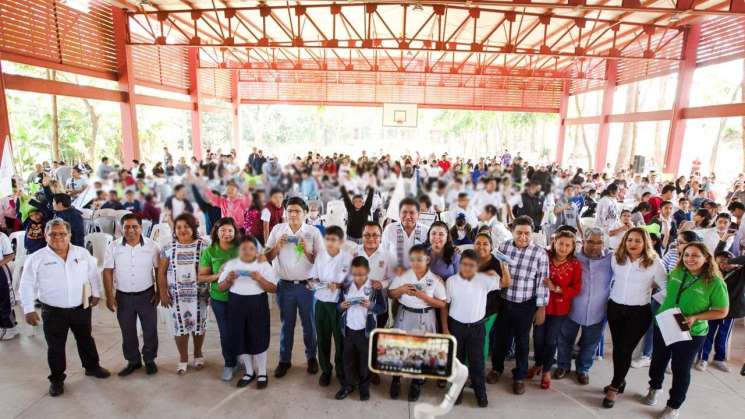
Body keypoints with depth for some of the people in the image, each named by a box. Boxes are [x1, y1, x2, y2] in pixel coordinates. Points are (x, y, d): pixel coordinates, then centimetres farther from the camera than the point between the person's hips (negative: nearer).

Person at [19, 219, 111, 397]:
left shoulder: (82, 253, -2)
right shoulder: (36, 258, -9)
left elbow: (93, 274, 10)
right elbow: (27, 285, -4)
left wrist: (96, 293, 12)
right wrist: (29, 309, -7)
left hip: (81, 308, 2)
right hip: (53, 312, -2)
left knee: (86, 340, 19)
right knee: (55, 347, 11)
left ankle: (92, 366, 38)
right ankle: (57, 379, 28)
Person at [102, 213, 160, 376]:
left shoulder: (151, 246, -7)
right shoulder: (114, 247, -5)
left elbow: (159, 270, -1)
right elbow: (107, 272, -2)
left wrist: (159, 292, -3)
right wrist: (109, 296, -6)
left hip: (147, 294, -1)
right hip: (123, 296, 1)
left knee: (150, 330, 9)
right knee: (128, 332, 13)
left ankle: (150, 360, 27)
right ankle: (133, 361, 31)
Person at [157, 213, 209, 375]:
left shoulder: (203, 246, -4)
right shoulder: (168, 248, 1)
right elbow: (161, 273, 4)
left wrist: (211, 291, -9)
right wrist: (163, 293, -1)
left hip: (198, 294, -1)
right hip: (176, 295, 1)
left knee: (198, 323, 10)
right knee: (179, 325, 7)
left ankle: (198, 354, 31)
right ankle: (183, 358, 25)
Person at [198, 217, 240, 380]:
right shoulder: (209, 251, -7)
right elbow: (201, 277, -3)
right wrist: (218, 275, -20)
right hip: (220, 299, 0)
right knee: (226, 333, 10)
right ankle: (229, 364, 33)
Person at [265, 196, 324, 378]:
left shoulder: (313, 232, -4)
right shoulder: (277, 229, 0)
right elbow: (267, 257, 3)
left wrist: (306, 250, -21)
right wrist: (277, 246, -15)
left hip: (307, 285, -1)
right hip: (285, 285, 1)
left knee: (309, 324, 12)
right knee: (286, 324, 14)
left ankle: (311, 357, 30)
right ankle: (284, 360, 28)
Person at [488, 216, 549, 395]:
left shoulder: (540, 253, -12)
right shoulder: (503, 247, -5)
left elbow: (542, 283, -8)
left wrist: (541, 308, -6)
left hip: (526, 305, -2)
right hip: (503, 302, 2)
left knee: (522, 341, 14)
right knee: (500, 337, 17)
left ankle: (519, 376, 33)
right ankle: (497, 368, 41)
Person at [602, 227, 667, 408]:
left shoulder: (654, 263, -11)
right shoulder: (616, 258, -2)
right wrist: (613, 294, 8)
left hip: (639, 312, -3)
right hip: (615, 308, 3)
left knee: (625, 349, -2)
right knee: (617, 347, 13)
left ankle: (614, 388, 13)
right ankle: (620, 382, 32)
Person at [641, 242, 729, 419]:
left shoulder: (715, 282, -19)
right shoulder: (676, 273, -8)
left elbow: (722, 311, -12)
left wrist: (695, 318, -23)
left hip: (690, 334, -4)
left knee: (681, 370, 12)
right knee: (658, 360, 22)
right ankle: (654, 388, 48)